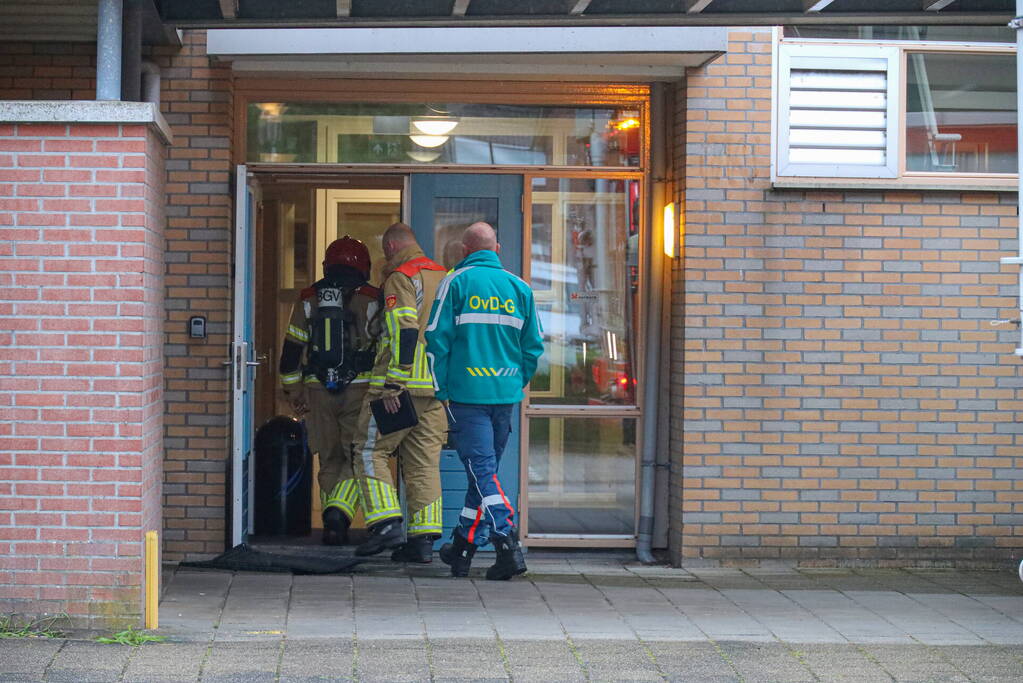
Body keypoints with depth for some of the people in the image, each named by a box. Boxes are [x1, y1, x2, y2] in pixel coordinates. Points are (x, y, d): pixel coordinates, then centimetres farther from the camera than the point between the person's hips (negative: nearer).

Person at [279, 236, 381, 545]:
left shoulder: (308, 299, 8)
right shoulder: (370, 299, -1)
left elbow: (291, 349, 9)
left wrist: (293, 392, 15)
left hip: (319, 391, 3)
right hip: (359, 390, -3)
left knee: (329, 459, 12)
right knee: (357, 457, 1)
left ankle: (332, 523, 13)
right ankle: (339, 511, -19)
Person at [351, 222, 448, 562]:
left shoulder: (401, 278, -8)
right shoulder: (444, 278, 18)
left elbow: (403, 332, -19)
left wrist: (392, 384, -21)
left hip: (401, 385, -7)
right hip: (437, 389, 7)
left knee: (370, 451, 1)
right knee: (424, 461, 8)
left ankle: (386, 524, -10)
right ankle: (423, 538, 5)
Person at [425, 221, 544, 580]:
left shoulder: (457, 282, -2)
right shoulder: (520, 287, 10)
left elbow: (438, 338, -6)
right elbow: (533, 347, 10)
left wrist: (442, 389, 0)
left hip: (468, 392, -4)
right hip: (506, 394, 5)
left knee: (482, 470, -7)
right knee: (484, 469, 14)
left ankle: (508, 544, -20)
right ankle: (463, 548, 23)